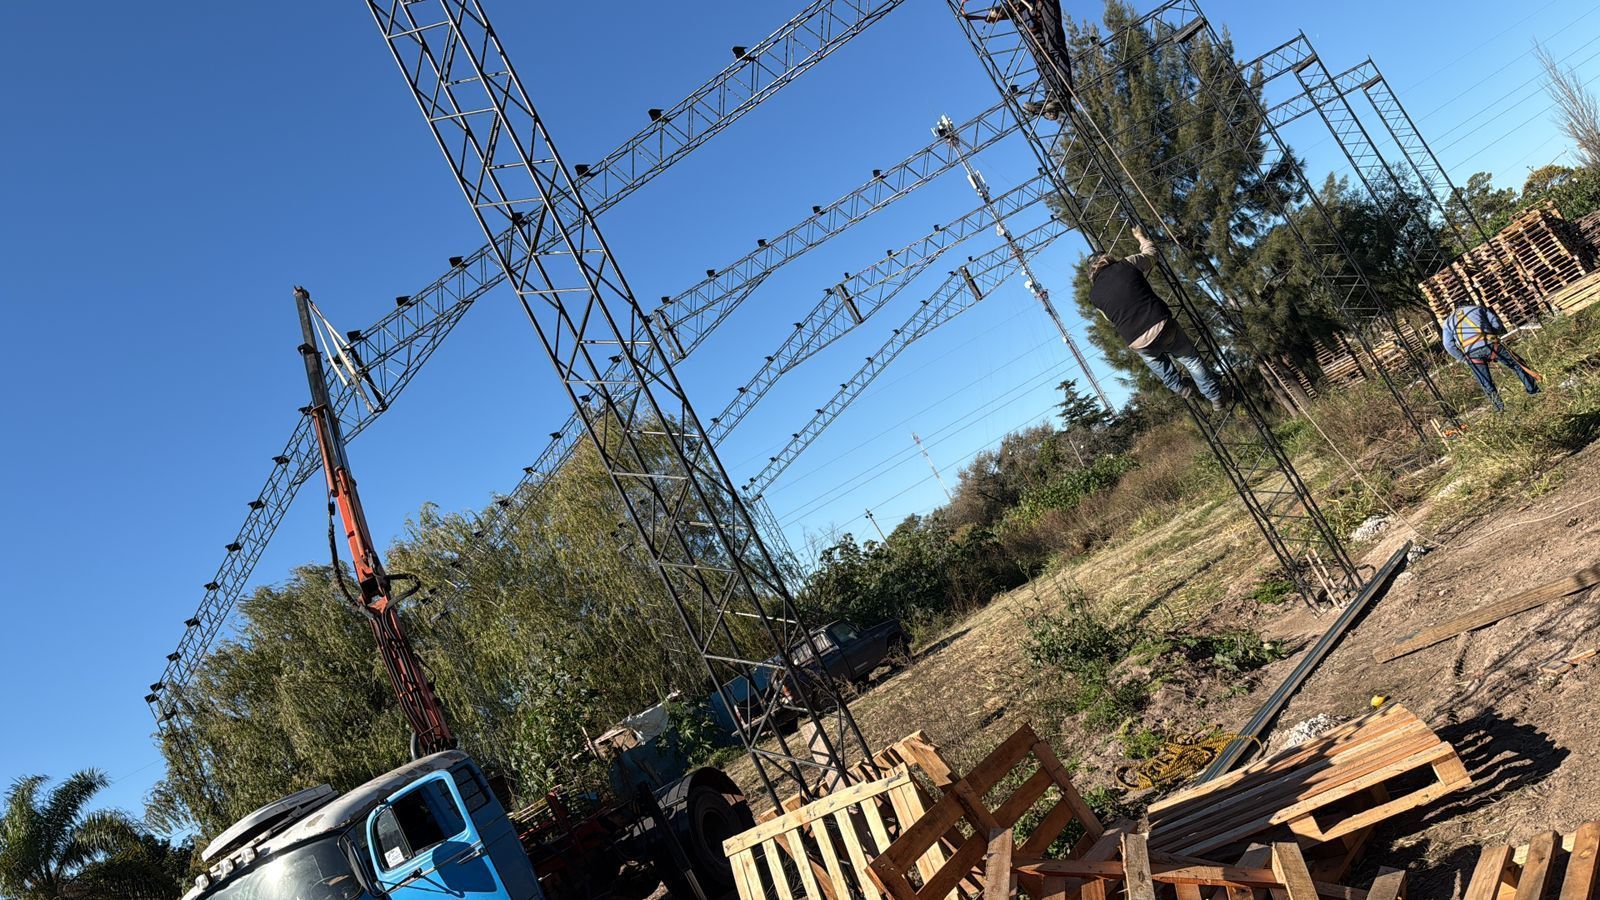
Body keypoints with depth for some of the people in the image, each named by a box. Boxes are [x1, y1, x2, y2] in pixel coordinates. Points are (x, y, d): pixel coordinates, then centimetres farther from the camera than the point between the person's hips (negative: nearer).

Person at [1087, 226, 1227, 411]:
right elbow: (1150, 253, 24)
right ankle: (1215, 396, 35)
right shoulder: (1126, 265, 3)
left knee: (1153, 356, 38)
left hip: (1139, 343, 1)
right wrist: (1141, 237, 44)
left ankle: (1179, 388, 45)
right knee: (1190, 357, 25)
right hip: (1163, 325, -1)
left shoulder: (1094, 295, 6)